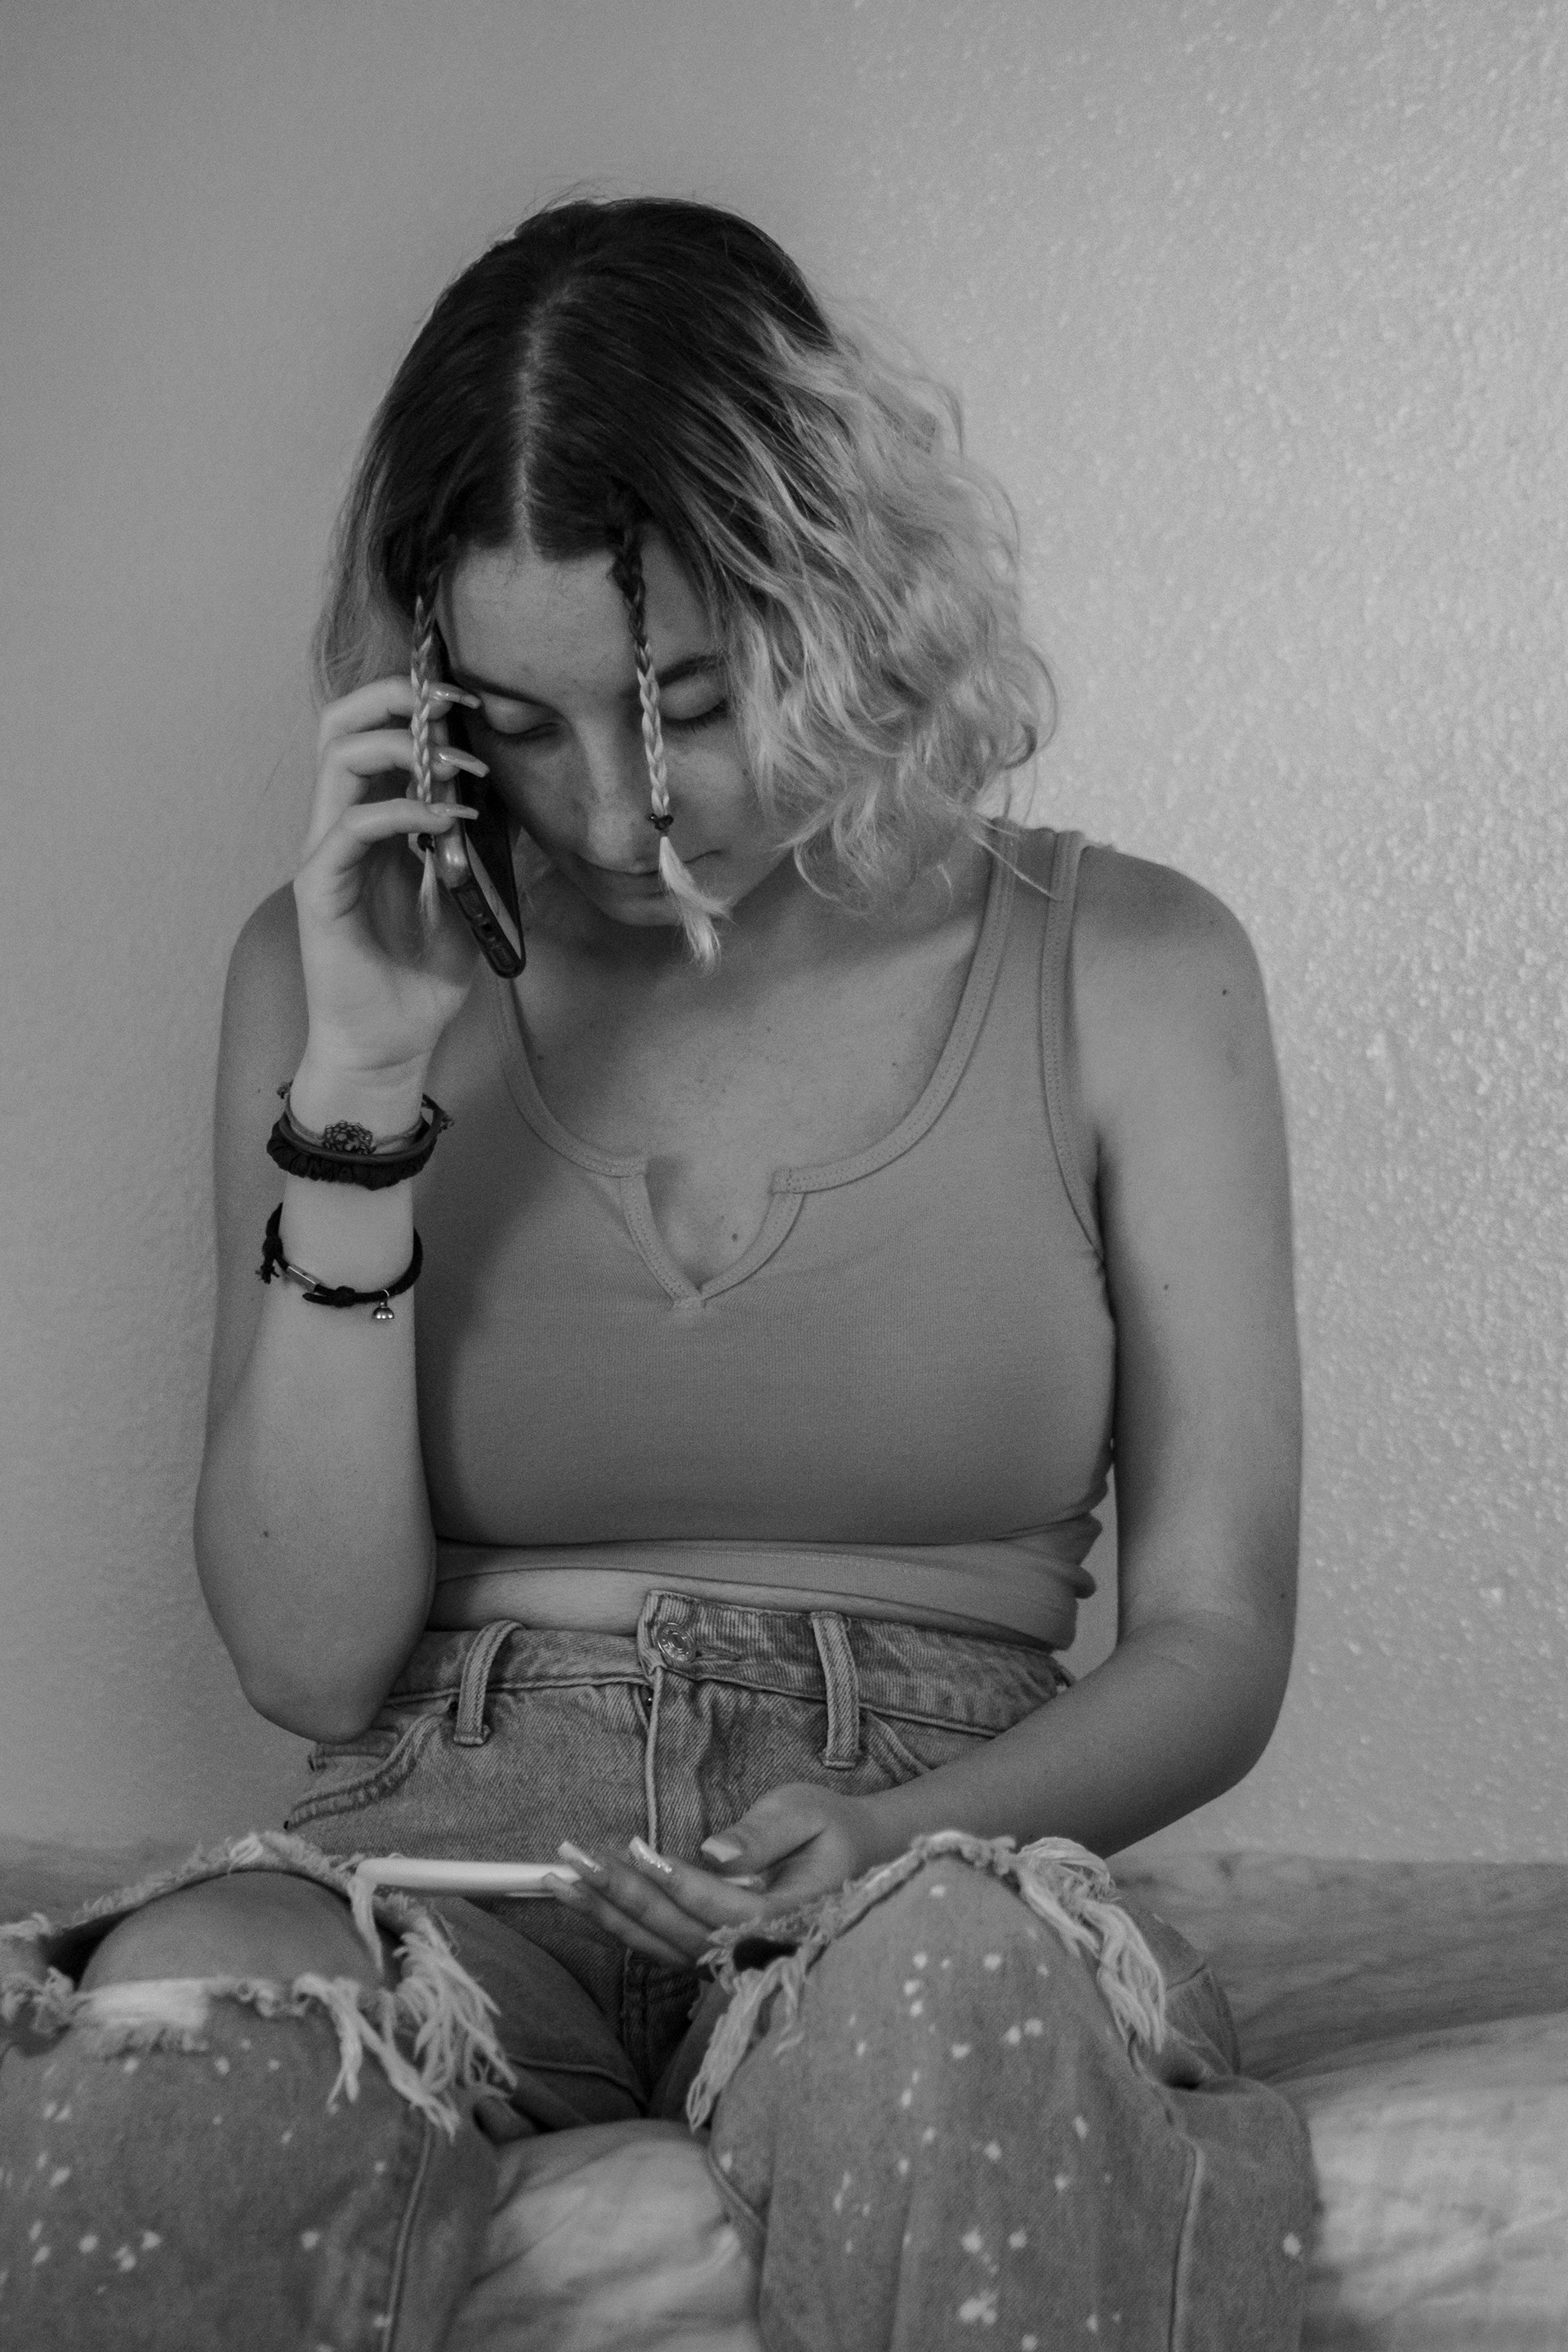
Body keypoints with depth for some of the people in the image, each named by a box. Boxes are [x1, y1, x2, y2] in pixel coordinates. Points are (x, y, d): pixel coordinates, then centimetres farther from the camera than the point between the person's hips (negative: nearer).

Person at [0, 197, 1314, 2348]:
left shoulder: (1128, 972, 3)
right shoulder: (331, 969, 6)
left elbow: (1210, 1642, 3)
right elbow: (309, 1661, 0)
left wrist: (905, 1828, -18)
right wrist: (361, 1097, -10)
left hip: (942, 1851, -1)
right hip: (452, 1847, 2)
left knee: (966, 1985, -36)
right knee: (176, 2013, -32)